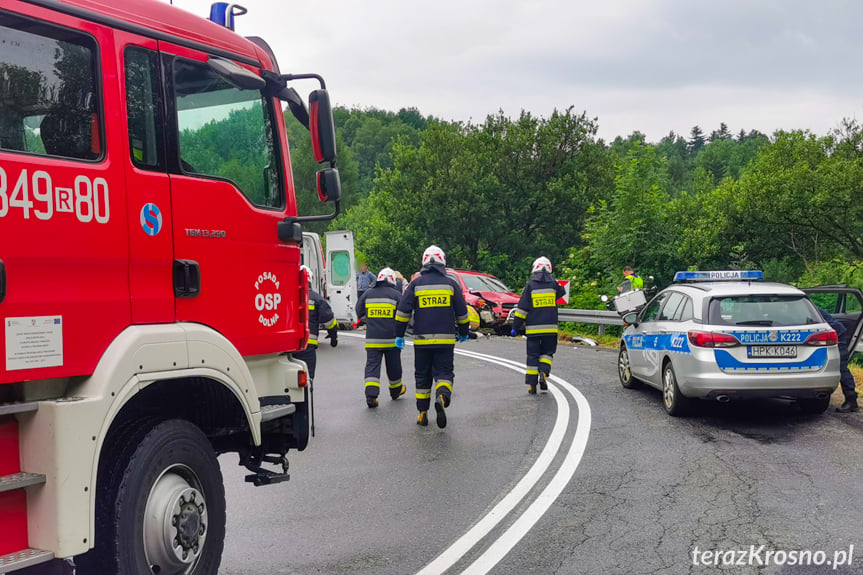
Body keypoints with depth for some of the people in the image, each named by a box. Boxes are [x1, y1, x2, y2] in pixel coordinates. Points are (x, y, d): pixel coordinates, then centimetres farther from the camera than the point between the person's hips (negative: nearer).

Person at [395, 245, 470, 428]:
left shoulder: (416, 284, 3)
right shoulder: (450, 284, 4)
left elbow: (403, 311, -1)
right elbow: (462, 312, 7)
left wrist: (399, 335, 4)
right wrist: (463, 333, 21)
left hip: (421, 339, 1)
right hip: (445, 340, -1)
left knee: (422, 376, 11)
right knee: (444, 372, 2)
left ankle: (423, 413, 13)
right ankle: (442, 398, -28)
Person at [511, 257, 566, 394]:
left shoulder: (530, 286, -4)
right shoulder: (554, 284, 1)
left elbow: (522, 308, -5)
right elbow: (561, 292, 25)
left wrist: (515, 327, 0)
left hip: (533, 328, -1)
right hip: (550, 328, 1)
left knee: (532, 355, 6)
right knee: (547, 352, 15)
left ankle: (532, 384, 5)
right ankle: (543, 372, -11)